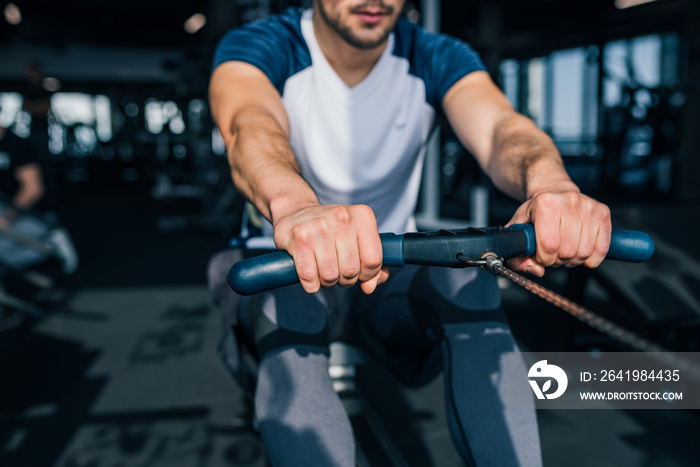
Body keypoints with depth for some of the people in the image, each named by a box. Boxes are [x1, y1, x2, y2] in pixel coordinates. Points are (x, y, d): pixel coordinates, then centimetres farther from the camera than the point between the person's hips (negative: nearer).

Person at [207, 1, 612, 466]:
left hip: (394, 272, 2)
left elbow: (498, 124, -26)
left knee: (466, 276, -29)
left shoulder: (437, 58, -5)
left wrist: (549, 182, -52)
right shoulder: (256, 47, -12)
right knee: (291, 308, -35)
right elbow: (249, 124, -36)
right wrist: (295, 207, -61)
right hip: (296, 271, -1)